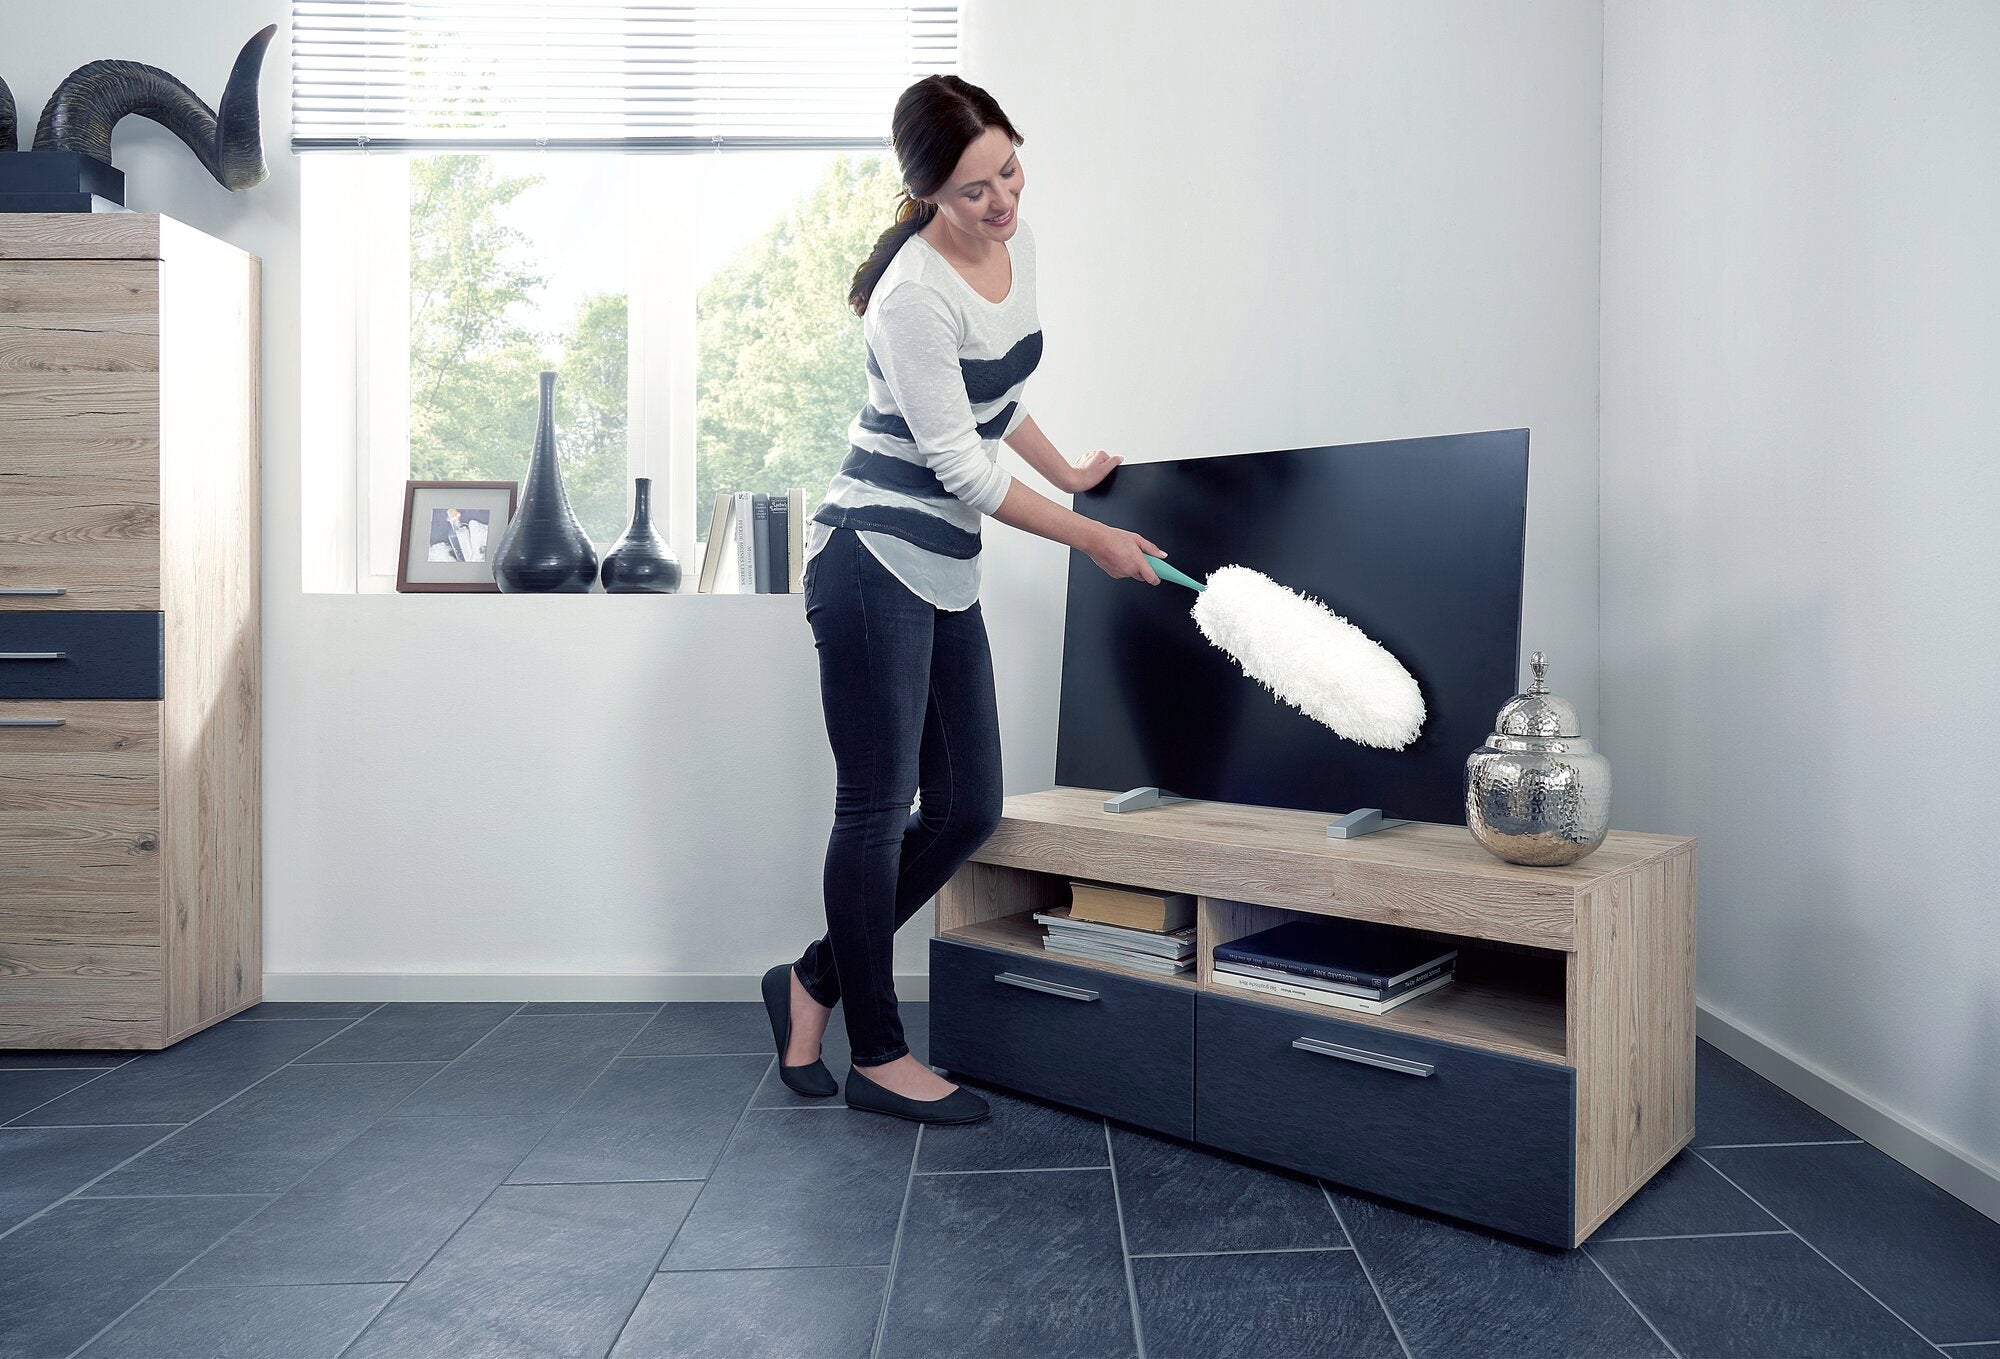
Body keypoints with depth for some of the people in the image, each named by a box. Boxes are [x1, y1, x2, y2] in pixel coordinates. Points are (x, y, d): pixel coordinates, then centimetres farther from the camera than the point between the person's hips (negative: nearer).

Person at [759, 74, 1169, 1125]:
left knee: (968, 809, 9)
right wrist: (1091, 538, -11)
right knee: (878, 811, 0)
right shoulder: (915, 294, -19)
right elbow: (961, 469, -17)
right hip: (873, 564, -9)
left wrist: (1068, 472, 26)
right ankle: (877, 1055, 16)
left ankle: (814, 981, 25)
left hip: (944, 571, 9)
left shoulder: (1013, 247, 9)